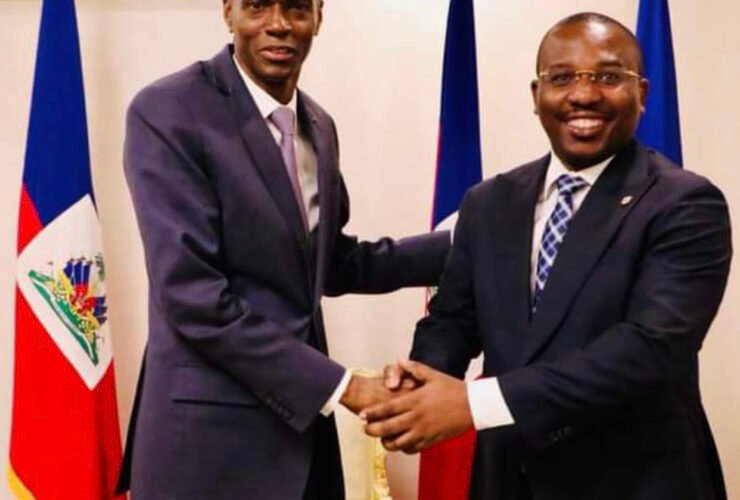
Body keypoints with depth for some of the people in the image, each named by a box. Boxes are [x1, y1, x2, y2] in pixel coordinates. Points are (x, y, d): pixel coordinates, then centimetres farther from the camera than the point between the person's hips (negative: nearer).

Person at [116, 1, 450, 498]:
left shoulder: (319, 126, 9)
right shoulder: (168, 112, -14)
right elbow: (192, 296, -20)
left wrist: (457, 245, 7)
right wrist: (339, 384, -18)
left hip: (300, 414, 7)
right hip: (214, 432, -7)